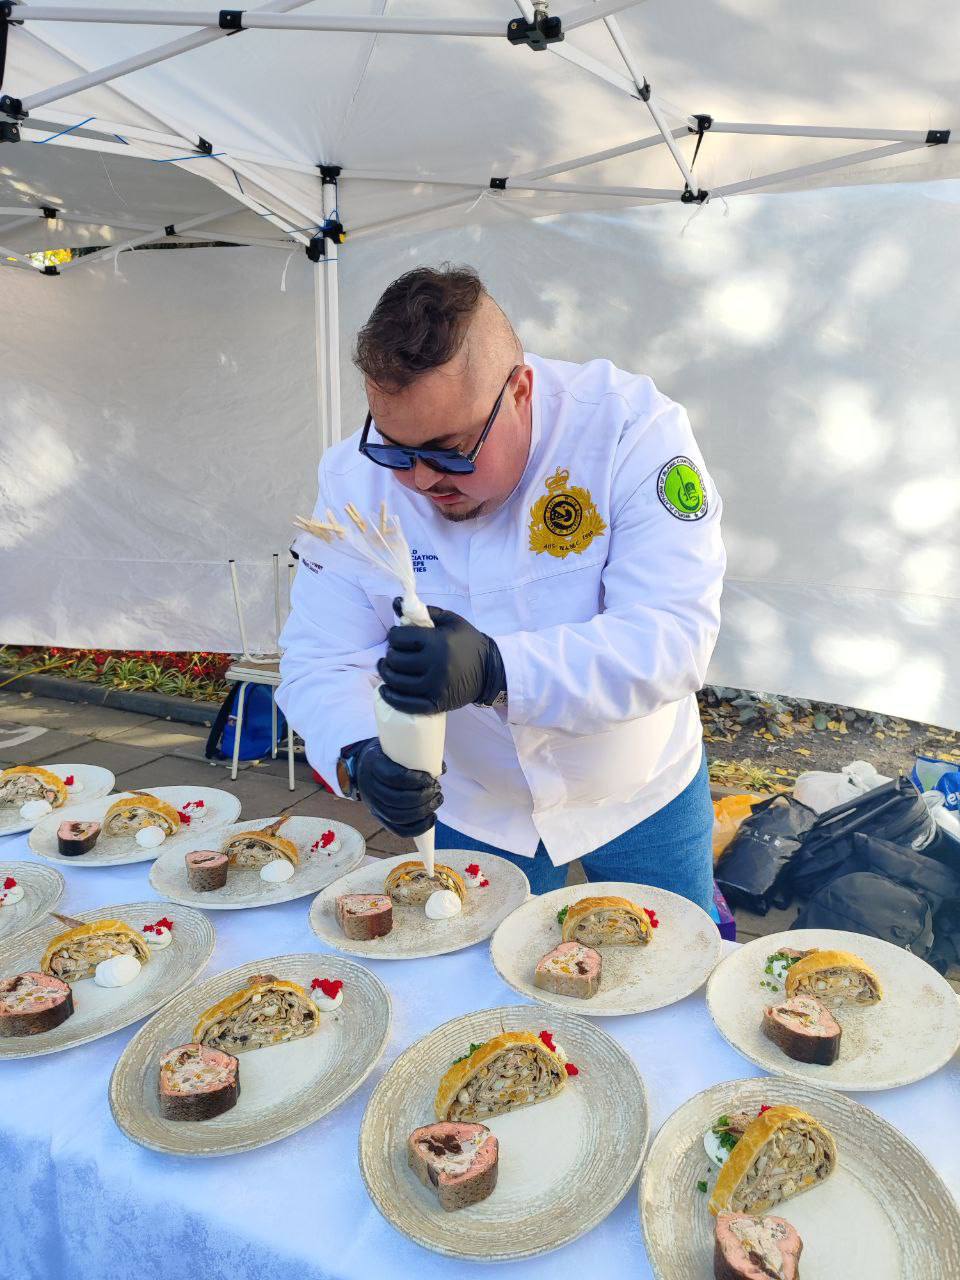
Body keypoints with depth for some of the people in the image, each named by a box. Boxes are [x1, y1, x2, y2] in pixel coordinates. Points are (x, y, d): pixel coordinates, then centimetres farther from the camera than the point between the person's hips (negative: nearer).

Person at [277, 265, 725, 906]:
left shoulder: (633, 428, -24)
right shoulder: (353, 478, -15)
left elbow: (674, 638, -30)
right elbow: (320, 662, -14)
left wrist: (495, 670, -44)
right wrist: (359, 757, -35)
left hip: (639, 792, -1)